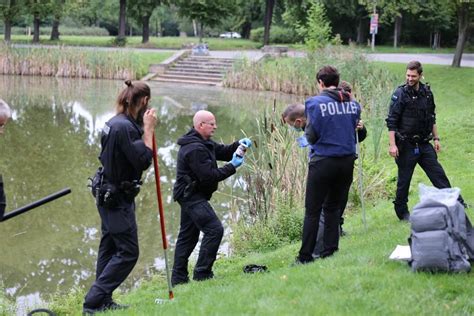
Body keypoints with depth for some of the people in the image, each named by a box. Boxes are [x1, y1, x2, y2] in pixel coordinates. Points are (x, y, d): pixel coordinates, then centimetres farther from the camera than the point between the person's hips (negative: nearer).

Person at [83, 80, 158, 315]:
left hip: (108, 194, 10)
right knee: (128, 251, -6)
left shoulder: (114, 123, 8)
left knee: (110, 247, 15)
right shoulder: (125, 127, -23)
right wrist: (148, 129, -17)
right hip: (118, 198, -10)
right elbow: (142, 160, -25)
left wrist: (144, 128, 6)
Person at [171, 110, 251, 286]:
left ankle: (178, 278, 19)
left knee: (188, 235, 14)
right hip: (193, 197, -11)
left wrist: (238, 145, -1)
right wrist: (232, 166, -16)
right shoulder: (195, 149, -20)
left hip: (190, 196, 11)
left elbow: (222, 151, 17)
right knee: (214, 229, -14)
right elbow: (209, 176, -23)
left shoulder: (202, 143, 13)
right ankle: (202, 273, -12)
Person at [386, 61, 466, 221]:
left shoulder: (427, 92, 6)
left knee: (438, 174, 5)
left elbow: (432, 118, 19)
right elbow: (391, 121, -12)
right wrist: (392, 144, -18)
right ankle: (402, 212, 16)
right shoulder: (400, 94, -11)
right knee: (404, 180, 4)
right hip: (406, 146, -5)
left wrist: (436, 138, 15)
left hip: (424, 144, 5)